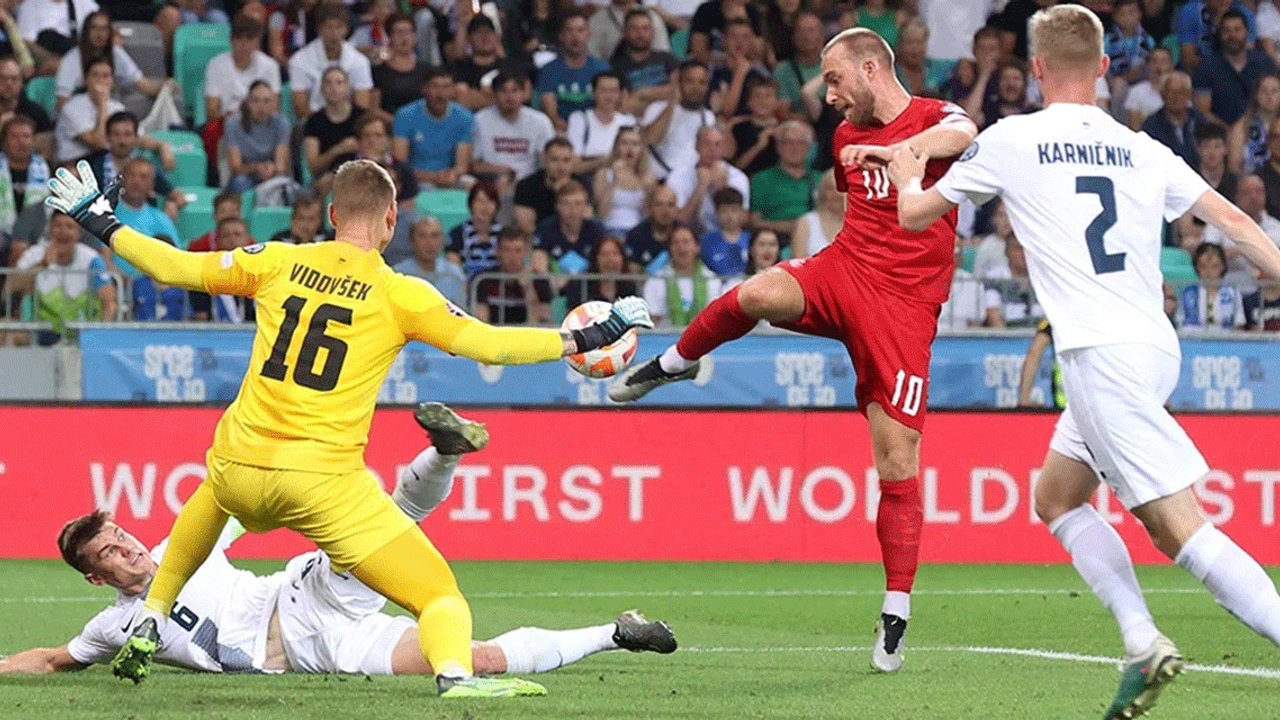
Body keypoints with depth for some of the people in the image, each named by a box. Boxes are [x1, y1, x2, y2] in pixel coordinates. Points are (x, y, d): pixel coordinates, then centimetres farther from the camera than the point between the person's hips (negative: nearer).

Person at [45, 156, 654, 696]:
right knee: (438, 594, -3)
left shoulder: (278, 263, 5)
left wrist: (99, 223, 25)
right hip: (324, 482, -4)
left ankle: (148, 625, 41)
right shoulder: (399, 294, -3)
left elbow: (174, 267, 11)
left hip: (241, 468, 4)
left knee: (213, 493, 41)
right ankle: (454, 672, -34)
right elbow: (490, 345, -7)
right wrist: (584, 340, 2)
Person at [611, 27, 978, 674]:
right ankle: (673, 363, -2)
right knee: (759, 293, -30)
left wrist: (894, 150, -48)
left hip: (905, 305, -4)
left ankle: (896, 617, 2)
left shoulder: (934, 117, -5)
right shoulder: (847, 135, 16)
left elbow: (962, 135, -31)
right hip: (843, 269, 4)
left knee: (897, 462, -7)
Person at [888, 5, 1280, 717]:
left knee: (1183, 527, -12)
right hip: (1158, 346, 7)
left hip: (1102, 354, -7)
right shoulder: (1141, 150, 13)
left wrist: (907, 173, 37)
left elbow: (914, 213, 16)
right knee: (1056, 499, 20)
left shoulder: (1012, 141, 3)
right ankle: (1145, 644, 8)